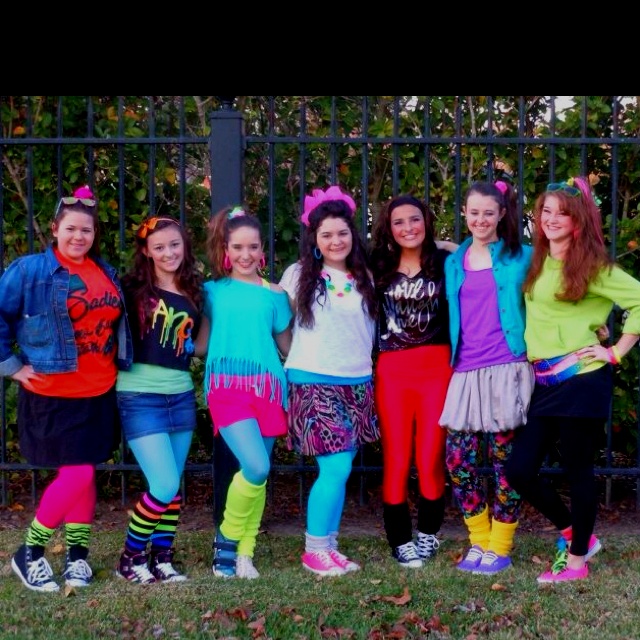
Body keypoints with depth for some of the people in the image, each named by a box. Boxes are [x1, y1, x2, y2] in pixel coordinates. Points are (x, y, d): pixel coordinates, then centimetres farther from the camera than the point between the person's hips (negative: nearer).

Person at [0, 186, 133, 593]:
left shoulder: (106, 273, 9)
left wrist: (117, 365, 10)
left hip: (99, 394, 5)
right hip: (53, 394, -5)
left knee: (86, 474, 9)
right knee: (76, 475, -9)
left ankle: (77, 555, 21)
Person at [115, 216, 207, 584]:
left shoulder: (194, 293, 9)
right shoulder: (133, 290, -5)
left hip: (182, 397, 5)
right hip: (140, 398, -5)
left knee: (173, 487, 9)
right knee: (164, 486, -11)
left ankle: (162, 559, 21)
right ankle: (131, 558, 7)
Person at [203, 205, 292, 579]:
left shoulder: (274, 294, 11)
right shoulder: (214, 291, 8)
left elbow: (287, 346, 14)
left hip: (267, 387, 3)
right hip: (227, 386, -3)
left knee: (257, 473, 4)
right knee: (257, 468, -19)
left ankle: (245, 553, 17)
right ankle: (227, 538, 3)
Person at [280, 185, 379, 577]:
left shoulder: (364, 279, 9)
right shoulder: (299, 275, 1)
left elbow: (370, 328, 20)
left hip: (357, 384, 4)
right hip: (313, 382, -4)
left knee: (339, 469, 5)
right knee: (337, 468, -12)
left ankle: (327, 546, 15)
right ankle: (314, 550, 0)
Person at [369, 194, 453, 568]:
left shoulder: (445, 263, 3)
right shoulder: (378, 268, 8)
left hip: (436, 367, -1)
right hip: (391, 371, 1)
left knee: (431, 459, 1)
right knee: (396, 460, 1)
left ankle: (429, 533, 22)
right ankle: (400, 539, 14)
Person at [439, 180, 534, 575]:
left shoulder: (522, 257, 3)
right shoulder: (453, 263, 15)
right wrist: (454, 359, 14)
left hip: (507, 369, -4)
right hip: (466, 372, 4)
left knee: (504, 458, -1)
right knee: (459, 458, 0)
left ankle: (500, 547, 11)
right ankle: (479, 540, 17)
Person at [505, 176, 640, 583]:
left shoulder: (593, 265, -7)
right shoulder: (537, 263, 12)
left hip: (581, 379, -7)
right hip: (544, 382, 7)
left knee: (577, 469, 2)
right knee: (520, 470, 4)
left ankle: (577, 559, 18)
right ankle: (576, 534, 25)